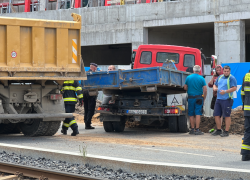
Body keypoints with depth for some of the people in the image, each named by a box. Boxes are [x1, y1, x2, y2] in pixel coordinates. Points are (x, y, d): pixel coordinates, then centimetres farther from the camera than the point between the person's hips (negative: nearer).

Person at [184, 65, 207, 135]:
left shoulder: (188, 77, 1)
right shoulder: (202, 79, -3)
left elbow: (185, 88, 8)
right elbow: (205, 90, -5)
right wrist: (203, 99, 7)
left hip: (191, 97, 2)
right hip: (199, 97, -2)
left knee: (191, 114, 9)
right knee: (198, 114, -3)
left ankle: (192, 129, 12)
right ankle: (197, 130, -7)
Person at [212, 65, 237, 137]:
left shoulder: (231, 78, -5)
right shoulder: (220, 77, 16)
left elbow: (234, 88, -14)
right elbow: (215, 85, 26)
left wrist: (225, 91, -21)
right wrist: (215, 88, 1)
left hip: (227, 99, -7)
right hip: (218, 99, 7)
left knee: (227, 116, -3)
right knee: (216, 115, 7)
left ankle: (226, 131, 2)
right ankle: (219, 130, 19)